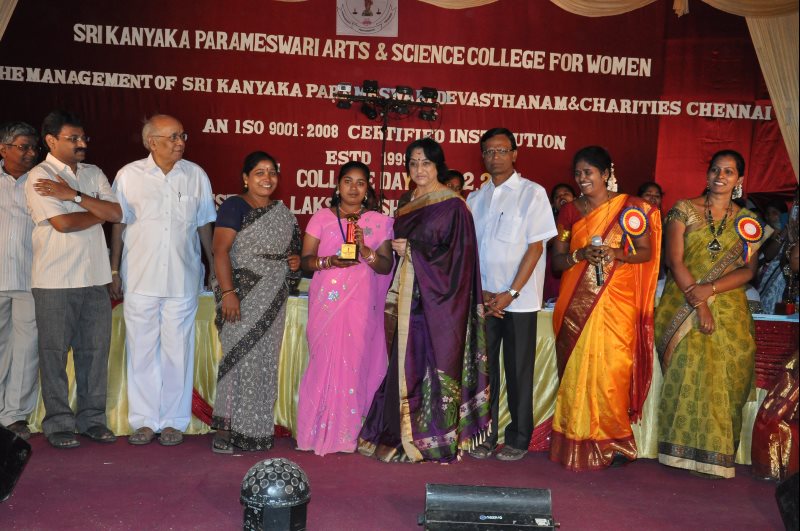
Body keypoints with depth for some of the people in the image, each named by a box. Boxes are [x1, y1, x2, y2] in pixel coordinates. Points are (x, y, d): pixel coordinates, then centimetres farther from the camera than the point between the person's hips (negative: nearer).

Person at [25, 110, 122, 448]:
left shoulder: (94, 174, 13)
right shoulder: (39, 177, -4)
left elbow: (117, 214, -1)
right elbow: (63, 223, -15)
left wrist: (74, 196, -10)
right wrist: (100, 211, -1)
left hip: (95, 279, 5)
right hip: (55, 281, -5)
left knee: (95, 350, 8)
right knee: (54, 353, 3)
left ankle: (92, 418, 19)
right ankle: (58, 423, 14)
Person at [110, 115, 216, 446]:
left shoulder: (196, 176, 4)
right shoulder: (129, 175, 2)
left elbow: (204, 225, 12)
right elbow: (118, 225, 8)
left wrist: (215, 266, 12)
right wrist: (114, 272, 8)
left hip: (182, 279, 0)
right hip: (139, 279, 0)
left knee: (177, 351, 4)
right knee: (142, 350, 5)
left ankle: (174, 421, 15)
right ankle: (144, 420, 17)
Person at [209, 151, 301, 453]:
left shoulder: (283, 212, 16)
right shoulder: (235, 207, -4)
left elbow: (292, 248, 29)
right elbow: (220, 250, -12)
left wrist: (295, 260, 5)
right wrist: (227, 292, -22)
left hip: (273, 300, 6)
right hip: (242, 297, -6)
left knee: (265, 361, 7)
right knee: (240, 357, -7)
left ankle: (256, 430, 16)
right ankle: (226, 428, 2)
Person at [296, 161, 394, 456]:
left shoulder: (379, 222, 8)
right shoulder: (321, 218, 8)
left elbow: (386, 266, 3)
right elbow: (305, 260, 4)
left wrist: (364, 250, -15)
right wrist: (329, 261, -15)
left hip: (362, 305, 0)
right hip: (327, 303, 0)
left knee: (356, 362, -2)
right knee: (324, 360, -4)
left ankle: (349, 432, 10)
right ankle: (320, 431, 8)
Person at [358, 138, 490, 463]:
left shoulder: (452, 205, -7)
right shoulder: (409, 205, 14)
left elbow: (457, 255, -13)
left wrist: (412, 250, -14)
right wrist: (395, 296, 13)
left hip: (437, 297, -7)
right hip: (409, 296, 7)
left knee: (432, 363, -3)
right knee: (407, 364, 8)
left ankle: (432, 440, 7)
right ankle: (404, 436, 18)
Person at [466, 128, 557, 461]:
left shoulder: (532, 193, -1)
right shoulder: (476, 199, 12)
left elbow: (536, 247, -6)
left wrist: (511, 293, -12)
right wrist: (480, 292, -4)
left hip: (519, 299, -3)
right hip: (483, 298, 4)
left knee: (518, 370, 3)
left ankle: (518, 439, 15)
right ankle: (485, 435, 17)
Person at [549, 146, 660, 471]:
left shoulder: (630, 207, 4)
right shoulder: (569, 211, 10)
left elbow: (647, 252, 3)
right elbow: (556, 260, 8)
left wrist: (616, 255, -15)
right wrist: (580, 254, -12)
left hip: (616, 302, -2)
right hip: (577, 304, 2)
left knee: (612, 368, -4)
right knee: (577, 368, 0)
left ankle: (614, 441, 9)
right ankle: (578, 442, 9)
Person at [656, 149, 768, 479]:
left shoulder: (748, 222, 11)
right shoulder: (684, 210, 3)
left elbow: (748, 270, 3)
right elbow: (675, 261, -4)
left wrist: (711, 289, -14)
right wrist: (699, 305, -12)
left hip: (728, 310, 2)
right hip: (683, 307, -2)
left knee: (725, 377, -3)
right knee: (690, 369, -12)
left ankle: (717, 453, 7)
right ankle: (686, 448, -2)